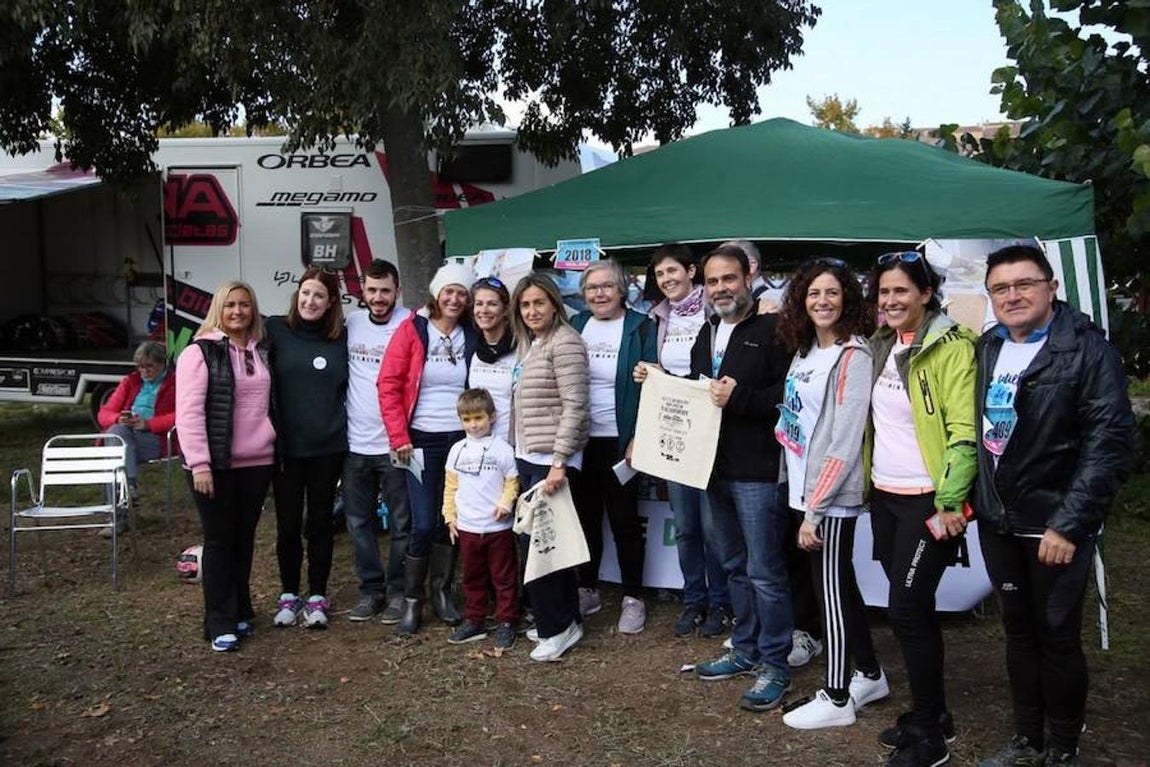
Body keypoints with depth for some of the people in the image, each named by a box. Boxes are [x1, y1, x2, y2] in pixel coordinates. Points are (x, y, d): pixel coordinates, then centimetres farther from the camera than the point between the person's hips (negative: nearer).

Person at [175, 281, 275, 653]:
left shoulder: (261, 351, 12)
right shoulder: (200, 352, -6)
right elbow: (189, 412, -12)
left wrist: (276, 451, 14)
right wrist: (199, 463, -18)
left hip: (257, 462, 5)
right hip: (216, 465, -5)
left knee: (244, 537, 12)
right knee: (219, 540, 1)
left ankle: (240, 610, 25)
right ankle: (220, 622, 8)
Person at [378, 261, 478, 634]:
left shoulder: (471, 337, 6)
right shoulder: (412, 330, -4)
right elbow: (388, 386, -6)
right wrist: (399, 437, -10)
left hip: (461, 439, 3)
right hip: (422, 439, -3)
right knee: (424, 524, -4)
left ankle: (442, 592, 25)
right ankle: (412, 599, 12)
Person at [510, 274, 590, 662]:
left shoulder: (564, 342, -10)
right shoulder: (530, 345, 16)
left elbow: (574, 405, -17)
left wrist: (559, 462, -21)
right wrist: (523, 456, 14)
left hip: (552, 460, -9)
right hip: (529, 459, 9)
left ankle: (557, 627, 6)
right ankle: (565, 620, 21)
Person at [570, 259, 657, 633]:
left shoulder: (640, 328, -5)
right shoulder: (576, 325, 7)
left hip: (619, 441, -4)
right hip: (579, 439, 4)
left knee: (625, 519, 5)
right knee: (585, 516, 14)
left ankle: (633, 598, 19)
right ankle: (587, 590, 28)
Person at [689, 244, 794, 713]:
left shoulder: (771, 330, -9)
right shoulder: (708, 333, 17)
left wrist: (739, 398, -23)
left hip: (757, 471, -8)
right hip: (716, 467, 8)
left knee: (764, 571, -2)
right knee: (734, 566, 18)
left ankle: (774, 664, 10)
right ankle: (745, 650, 31)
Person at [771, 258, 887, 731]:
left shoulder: (853, 356, -14)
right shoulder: (804, 351, 11)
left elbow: (845, 442, -19)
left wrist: (815, 509, -19)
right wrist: (799, 493, 9)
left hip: (832, 498, -8)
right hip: (802, 490, 8)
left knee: (831, 589, 1)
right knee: (840, 585, 17)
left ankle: (837, 699, 14)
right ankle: (870, 676, 33)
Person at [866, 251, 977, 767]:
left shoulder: (950, 347, -12)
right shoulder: (880, 347, 11)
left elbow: (963, 431, -16)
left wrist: (950, 502, -19)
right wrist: (868, 482, 14)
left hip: (927, 500, -7)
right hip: (884, 496, 7)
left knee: (906, 609, -6)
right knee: (914, 607, 14)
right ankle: (933, 713, 28)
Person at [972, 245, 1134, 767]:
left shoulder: (1088, 350, -11)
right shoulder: (987, 349, 7)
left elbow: (1109, 444, -15)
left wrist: (1069, 524, -19)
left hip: (1055, 525, -5)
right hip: (997, 522, 5)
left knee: (1057, 637, 5)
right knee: (1018, 631, 16)